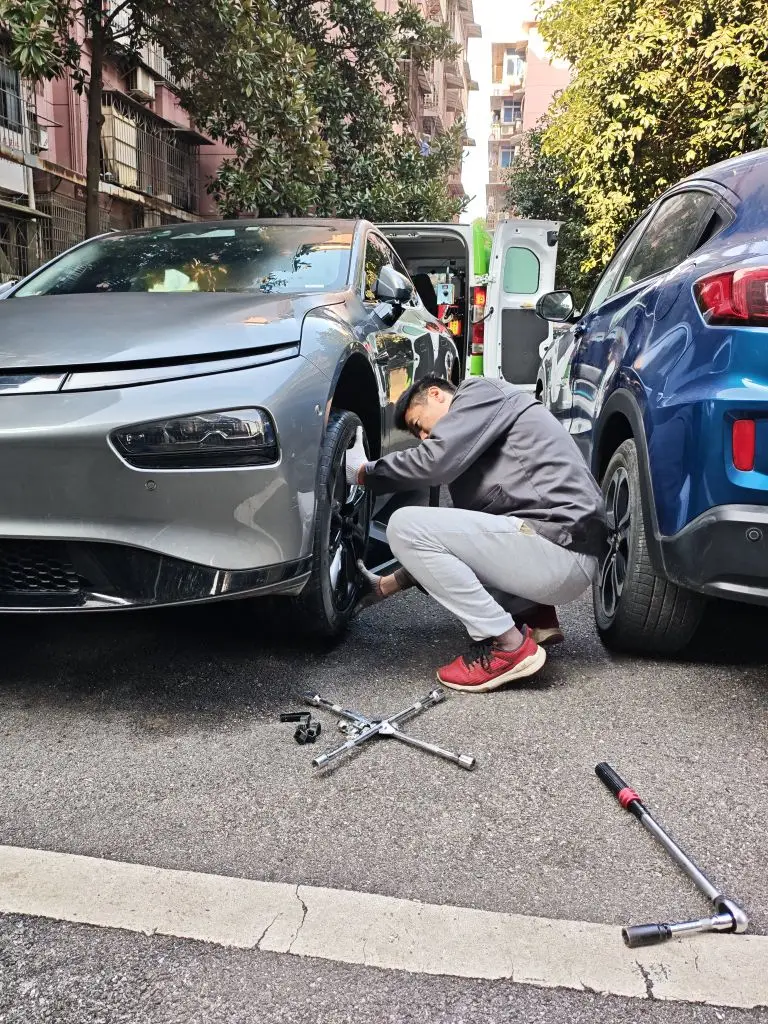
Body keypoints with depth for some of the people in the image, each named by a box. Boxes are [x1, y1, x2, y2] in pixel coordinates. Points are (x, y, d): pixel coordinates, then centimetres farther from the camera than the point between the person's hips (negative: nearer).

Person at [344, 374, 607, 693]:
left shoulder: (483, 392, 2)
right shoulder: (478, 437, 26)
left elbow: (435, 460, -15)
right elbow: (459, 533, 24)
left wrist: (363, 472, 2)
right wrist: (385, 586, 23)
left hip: (560, 550, -10)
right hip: (559, 549, 10)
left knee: (406, 526, -12)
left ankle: (509, 645, -10)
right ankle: (533, 615, 13)